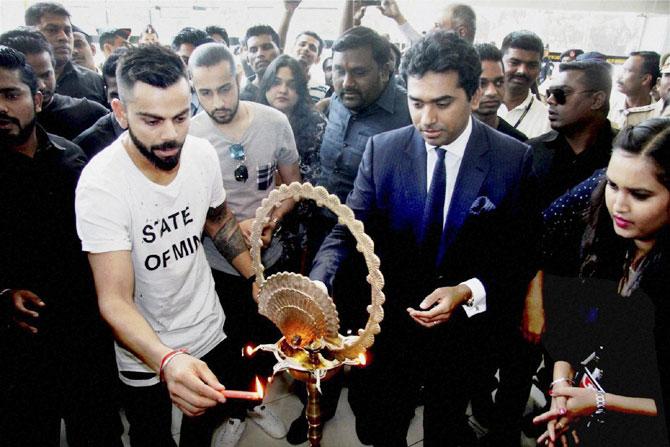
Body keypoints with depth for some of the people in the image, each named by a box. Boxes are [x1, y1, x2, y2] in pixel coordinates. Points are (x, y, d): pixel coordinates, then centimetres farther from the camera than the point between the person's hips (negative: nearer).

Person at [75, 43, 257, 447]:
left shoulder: (202, 153, -13)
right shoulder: (101, 185, -28)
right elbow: (115, 300, -31)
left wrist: (255, 278, -4)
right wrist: (166, 360, -48)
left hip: (211, 329, 5)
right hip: (146, 355, -4)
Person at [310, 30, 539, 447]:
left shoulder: (515, 159, -13)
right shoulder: (382, 150, -10)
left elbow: (523, 254, -8)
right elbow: (348, 231, -12)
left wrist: (470, 292, -24)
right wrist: (316, 286, -29)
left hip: (464, 329, 0)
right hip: (392, 324, 1)